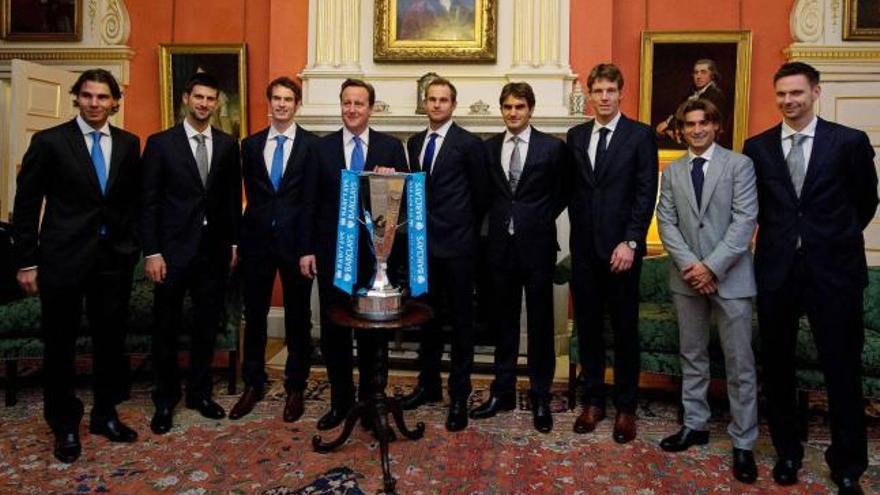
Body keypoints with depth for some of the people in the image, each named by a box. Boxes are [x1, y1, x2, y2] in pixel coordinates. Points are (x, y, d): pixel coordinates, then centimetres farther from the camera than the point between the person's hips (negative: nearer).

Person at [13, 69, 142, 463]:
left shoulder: (128, 144, 6)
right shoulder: (48, 141, -4)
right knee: (60, 344, 9)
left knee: (111, 340, 12)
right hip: (63, 257, -3)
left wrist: (134, 245, 6)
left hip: (115, 257, 3)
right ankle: (65, 425, 26)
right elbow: (26, 205, -3)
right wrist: (26, 262, -5)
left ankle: (105, 414, 30)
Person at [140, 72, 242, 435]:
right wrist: (152, 252, -9)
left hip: (214, 250, 3)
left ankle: (200, 393, 26)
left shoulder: (228, 145, 7)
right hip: (173, 249, -2)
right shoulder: (160, 143, -1)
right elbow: (148, 201, -4)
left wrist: (234, 242, 6)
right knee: (167, 327, 7)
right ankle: (165, 400, 23)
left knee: (207, 325, 11)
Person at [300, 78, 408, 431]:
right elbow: (311, 203, 3)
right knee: (333, 327, 7)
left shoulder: (391, 146, 3)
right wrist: (307, 249, -1)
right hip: (332, 250, 1)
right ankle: (340, 399, 23)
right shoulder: (322, 147, 5)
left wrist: (392, 178, -17)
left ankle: (370, 399, 26)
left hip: (375, 250, 0)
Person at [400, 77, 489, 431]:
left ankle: (459, 395, 13)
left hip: (456, 244, -6)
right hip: (423, 242, 6)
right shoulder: (414, 143, 12)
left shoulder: (469, 143, -5)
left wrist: (467, 230, 5)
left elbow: (480, 194, 0)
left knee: (460, 320, 3)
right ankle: (429, 384, 30)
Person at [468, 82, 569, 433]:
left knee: (540, 323, 5)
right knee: (503, 322, 12)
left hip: (537, 246, -3)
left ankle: (540, 397, 19)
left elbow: (562, 193, 5)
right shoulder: (488, 147, 7)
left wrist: (540, 220, 1)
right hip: (500, 245, 3)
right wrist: (502, 219, 4)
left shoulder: (552, 147, -2)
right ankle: (503, 391, 26)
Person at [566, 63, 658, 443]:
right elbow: (572, 189, 13)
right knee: (587, 327, 10)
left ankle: (625, 407, 20)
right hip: (583, 248, 4)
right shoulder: (575, 136, 11)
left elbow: (646, 194, -6)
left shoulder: (640, 135, -1)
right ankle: (593, 401, 24)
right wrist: (579, 230, 4)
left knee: (625, 329, 6)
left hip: (621, 247, -3)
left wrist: (630, 242, -13)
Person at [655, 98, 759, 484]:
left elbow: (745, 221, -9)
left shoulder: (739, 165, 0)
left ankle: (743, 443, 13)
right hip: (687, 276, 4)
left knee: (739, 364, 1)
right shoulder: (672, 172, 10)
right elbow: (666, 222, 3)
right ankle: (695, 425, 26)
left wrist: (712, 266, -16)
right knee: (692, 357, 13)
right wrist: (690, 265, -10)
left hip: (730, 276, -3)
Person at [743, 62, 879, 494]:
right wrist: (781, 236, 8)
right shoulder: (757, 146, 4)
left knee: (842, 368, 5)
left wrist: (837, 239, 13)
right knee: (777, 366, 10)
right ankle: (787, 452, 27)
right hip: (776, 269, 2)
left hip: (833, 270, -1)